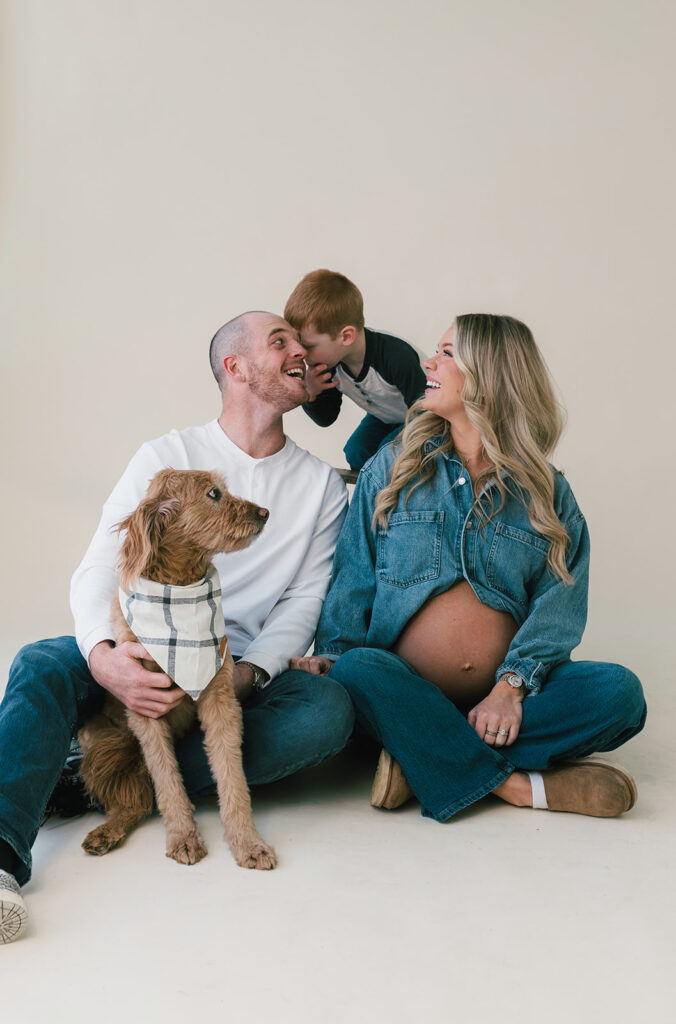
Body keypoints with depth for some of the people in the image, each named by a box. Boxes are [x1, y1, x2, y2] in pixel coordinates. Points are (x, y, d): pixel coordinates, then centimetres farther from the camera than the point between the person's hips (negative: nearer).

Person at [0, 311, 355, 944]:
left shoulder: (322, 485, 10)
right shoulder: (168, 457, 4)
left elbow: (304, 600, 4)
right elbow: (97, 571, -5)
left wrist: (246, 676, -17)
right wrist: (103, 654, -28)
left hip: (246, 668, 1)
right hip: (141, 655, -1)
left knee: (329, 710, -30)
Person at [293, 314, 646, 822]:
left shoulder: (547, 491, 9)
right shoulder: (391, 470, 12)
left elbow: (559, 602, -2)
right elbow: (353, 579, 7)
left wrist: (512, 685, -18)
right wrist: (331, 650, -12)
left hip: (502, 700, 1)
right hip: (406, 692, -1)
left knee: (620, 690, -24)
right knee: (356, 671, -33)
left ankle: (422, 760, -25)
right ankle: (522, 787, -28)